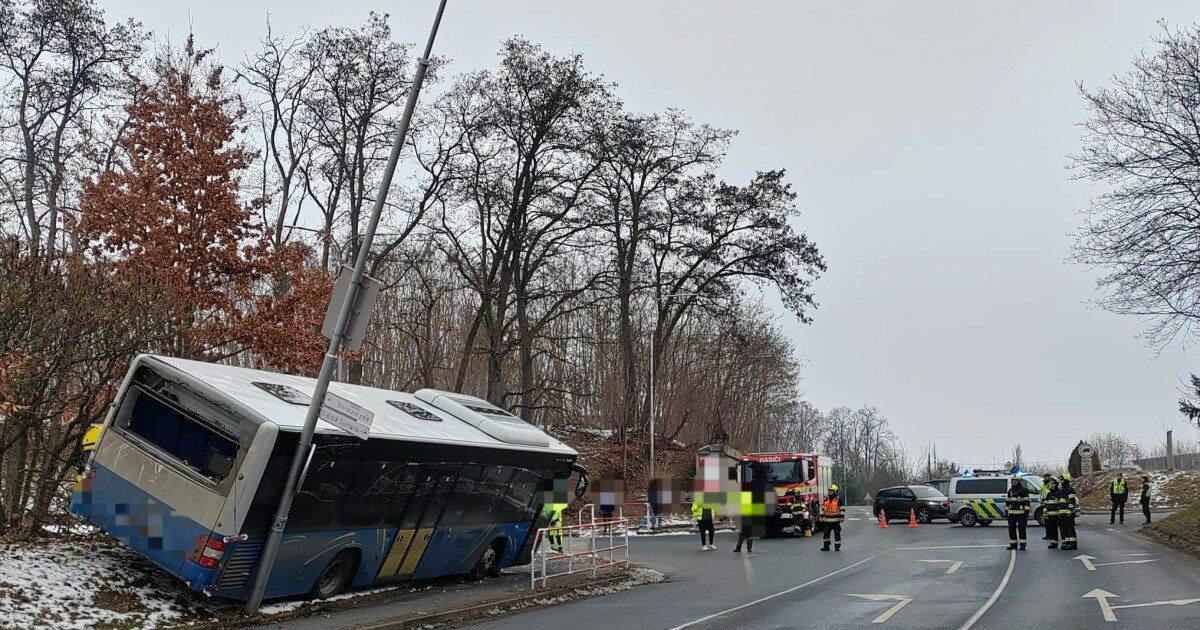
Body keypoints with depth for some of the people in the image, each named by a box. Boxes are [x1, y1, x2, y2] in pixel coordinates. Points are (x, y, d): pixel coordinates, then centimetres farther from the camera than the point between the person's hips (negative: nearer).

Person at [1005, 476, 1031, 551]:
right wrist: (1006, 510, 15)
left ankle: (1022, 545, 3)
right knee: (1011, 529, 5)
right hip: (1011, 513, 5)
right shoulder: (1010, 490, 15)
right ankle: (1013, 544, 13)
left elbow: (1027, 501, -4)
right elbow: (1007, 501, 20)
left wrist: (1027, 511, -11)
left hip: (1021, 513, -5)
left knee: (1021, 529, -3)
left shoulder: (1023, 490, -1)